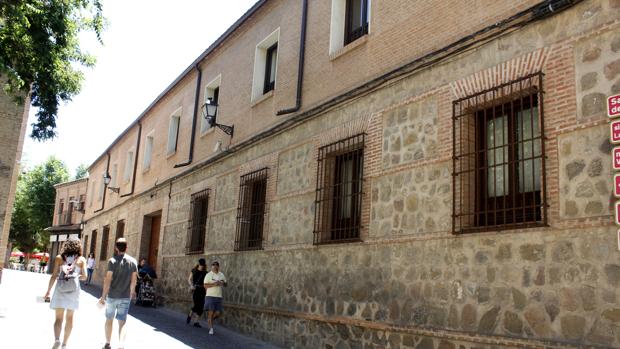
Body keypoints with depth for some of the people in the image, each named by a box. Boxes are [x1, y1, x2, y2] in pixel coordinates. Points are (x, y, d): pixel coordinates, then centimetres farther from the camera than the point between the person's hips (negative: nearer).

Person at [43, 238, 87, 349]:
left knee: (59, 318, 1)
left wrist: (48, 291, 7)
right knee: (69, 317, 14)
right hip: (74, 288, 1)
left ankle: (57, 339, -22)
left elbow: (54, 275, 1)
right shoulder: (81, 259, 5)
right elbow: (84, 276, 3)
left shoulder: (59, 257, 5)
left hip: (60, 287, 0)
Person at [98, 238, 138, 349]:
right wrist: (132, 292, 20)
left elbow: (108, 280, -13)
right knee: (122, 322, 3)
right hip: (126, 297, 2)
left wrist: (103, 296, -8)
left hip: (112, 296, -2)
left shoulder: (112, 261, -11)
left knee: (109, 320, 17)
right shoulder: (133, 261, 0)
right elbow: (133, 280, 5)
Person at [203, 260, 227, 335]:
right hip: (210, 296, -4)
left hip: (219, 297, 4)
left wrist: (223, 283, -6)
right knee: (211, 312, -6)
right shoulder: (209, 275, -3)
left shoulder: (221, 275, 11)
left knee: (218, 313, 1)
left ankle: (210, 320, 29)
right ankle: (211, 328, 3)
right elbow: (205, 285, -8)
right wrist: (214, 284, -20)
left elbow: (226, 284, 16)